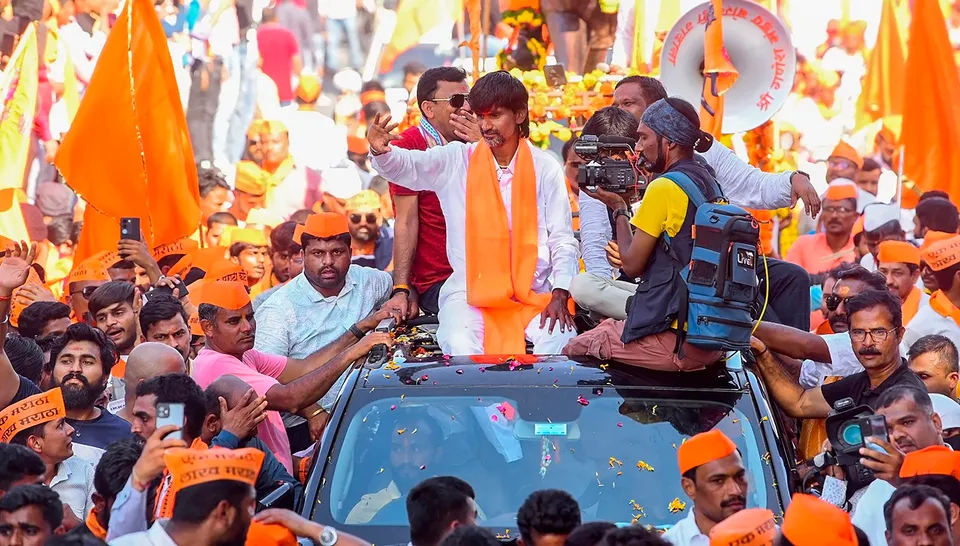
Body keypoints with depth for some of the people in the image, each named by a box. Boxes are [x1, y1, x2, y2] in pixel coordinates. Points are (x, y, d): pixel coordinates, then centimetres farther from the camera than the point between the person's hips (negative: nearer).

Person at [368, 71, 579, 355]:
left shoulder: (545, 169, 5)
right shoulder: (457, 162, 5)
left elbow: (563, 239, 4)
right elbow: (404, 165, -9)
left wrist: (559, 296, -10)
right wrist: (380, 150, -33)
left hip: (534, 294, 1)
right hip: (470, 293, 0)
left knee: (560, 339, -28)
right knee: (461, 347, -30)